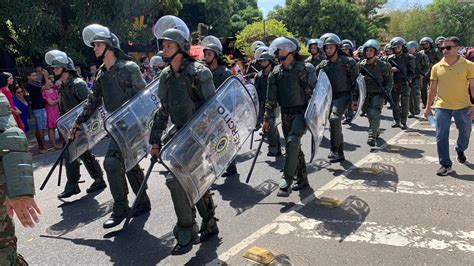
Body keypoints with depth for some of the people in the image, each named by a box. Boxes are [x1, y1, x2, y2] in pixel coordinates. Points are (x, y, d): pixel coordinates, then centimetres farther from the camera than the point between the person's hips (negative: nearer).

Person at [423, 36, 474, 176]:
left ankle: (460, 150, 48)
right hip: (442, 107, 1)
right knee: (441, 137, -1)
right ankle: (446, 165, 9)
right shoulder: (437, 67, 1)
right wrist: (428, 106, 8)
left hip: (463, 106, 0)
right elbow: (432, 88, 8)